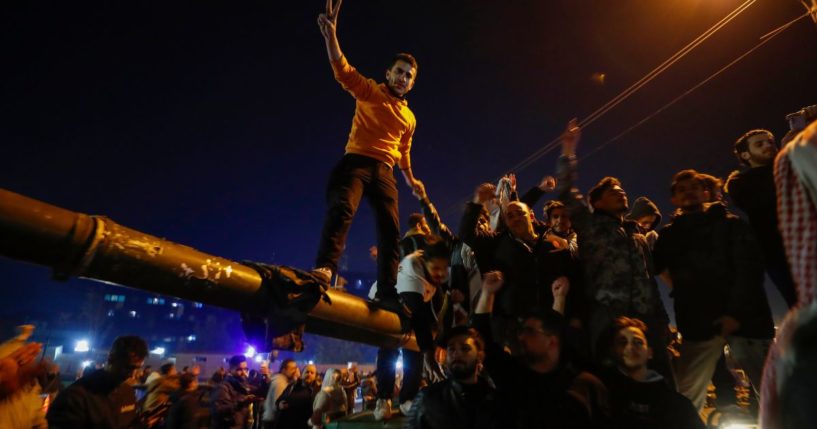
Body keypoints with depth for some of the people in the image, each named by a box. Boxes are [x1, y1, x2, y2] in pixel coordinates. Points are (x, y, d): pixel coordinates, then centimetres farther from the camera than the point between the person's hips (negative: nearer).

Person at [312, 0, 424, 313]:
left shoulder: (409, 118, 23)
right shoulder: (369, 92, 9)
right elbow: (343, 71, -8)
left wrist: (410, 179, 31)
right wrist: (330, 35, -22)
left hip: (384, 172, 5)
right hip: (356, 162, -4)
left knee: (391, 230, -6)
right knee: (342, 209, -30)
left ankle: (387, 291, -5)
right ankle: (325, 268, -40)